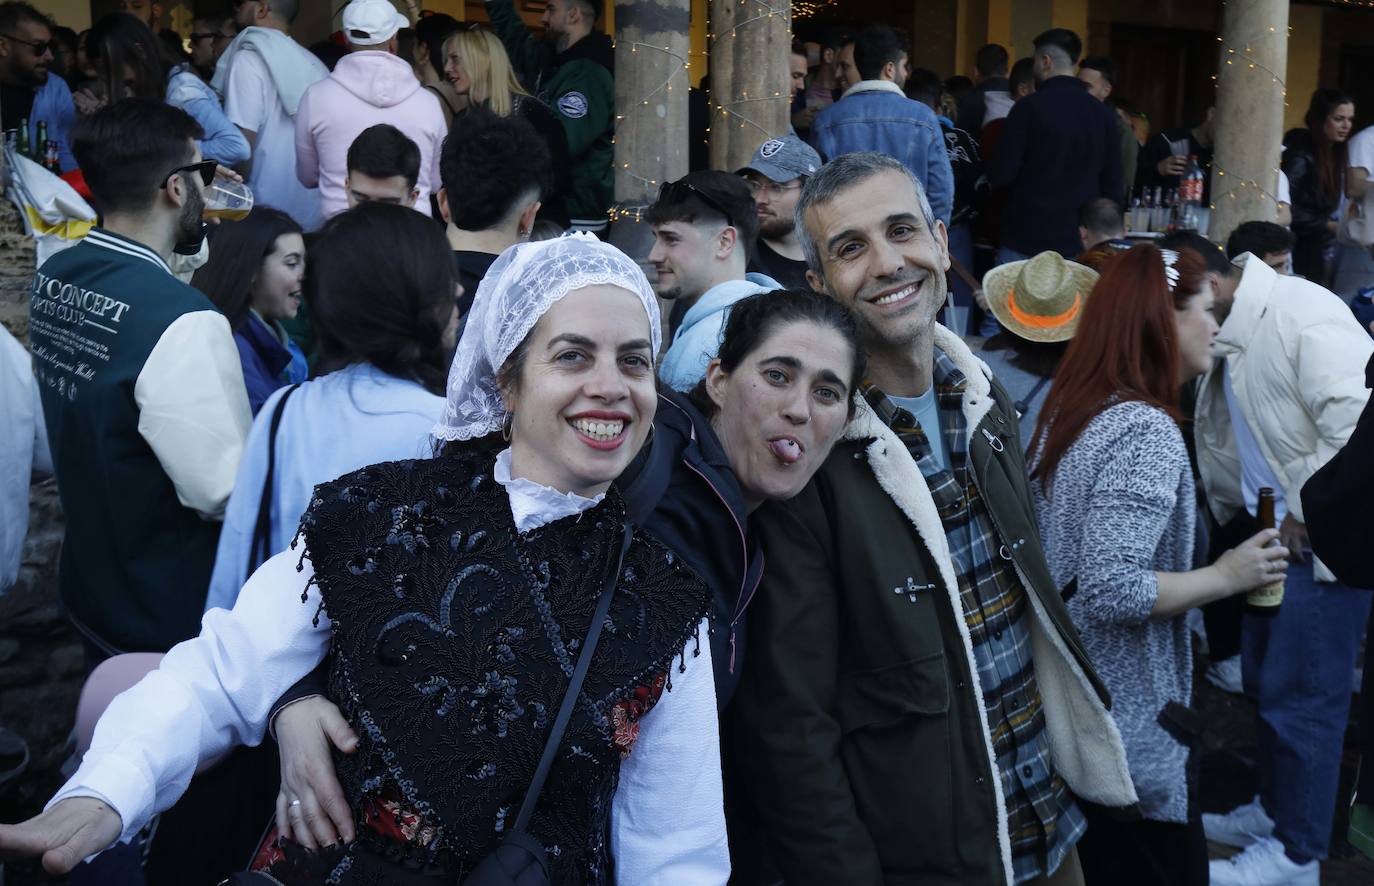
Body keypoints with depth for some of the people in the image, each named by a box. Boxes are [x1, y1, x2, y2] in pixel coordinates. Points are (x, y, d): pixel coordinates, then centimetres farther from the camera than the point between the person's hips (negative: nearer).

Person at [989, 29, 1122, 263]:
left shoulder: (1030, 107, -9)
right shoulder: (1104, 114, 6)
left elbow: (1000, 175, -11)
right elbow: (1113, 185, 8)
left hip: (1025, 243, -4)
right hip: (1079, 246, 4)